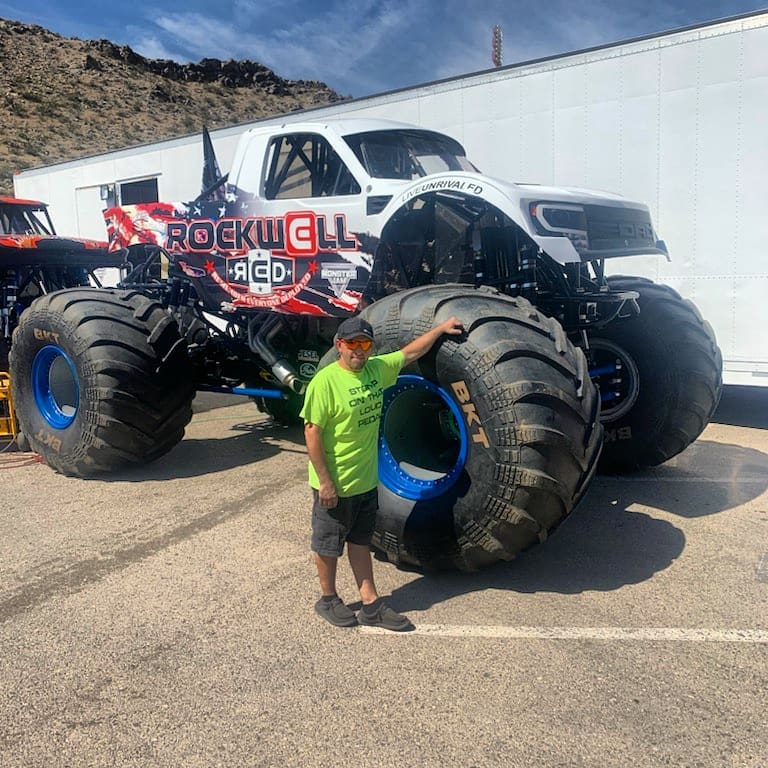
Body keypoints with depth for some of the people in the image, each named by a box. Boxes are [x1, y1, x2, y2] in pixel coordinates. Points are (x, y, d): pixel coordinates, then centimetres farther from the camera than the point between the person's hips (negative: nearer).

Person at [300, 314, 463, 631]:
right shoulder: (325, 381, -20)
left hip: (367, 482, 7)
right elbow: (312, 432, -20)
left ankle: (371, 604, 28)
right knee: (328, 545, 13)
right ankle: (328, 600, 33)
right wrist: (325, 482, -20)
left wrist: (441, 328, 19)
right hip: (335, 485, -7)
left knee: (361, 542, 17)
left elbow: (410, 353, 16)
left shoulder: (377, 368, 1)